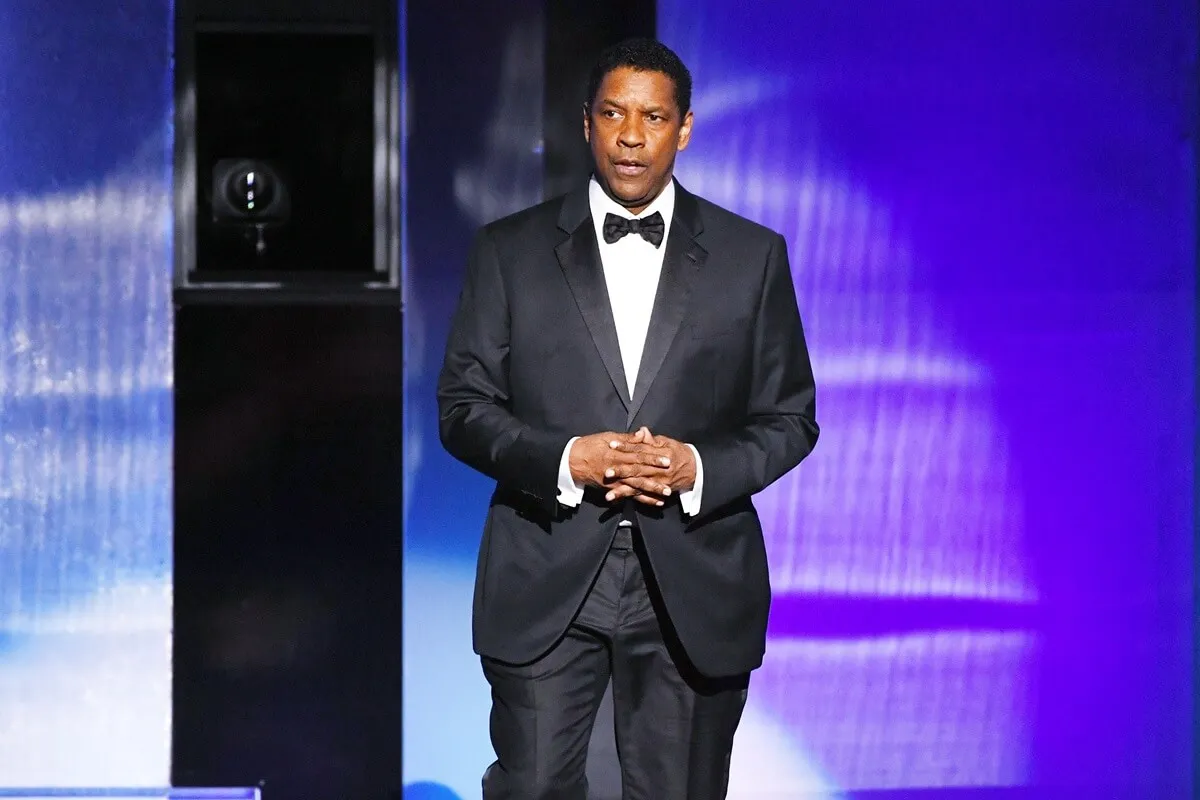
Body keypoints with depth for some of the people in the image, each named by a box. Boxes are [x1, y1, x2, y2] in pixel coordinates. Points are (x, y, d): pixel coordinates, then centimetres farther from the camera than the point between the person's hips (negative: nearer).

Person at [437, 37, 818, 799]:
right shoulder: (510, 250, 5)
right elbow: (464, 407, 3)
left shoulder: (753, 256, 6)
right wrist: (565, 458, -15)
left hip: (694, 589, 1)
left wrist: (700, 468, -12)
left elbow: (790, 417, 7)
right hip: (546, 586, 0)